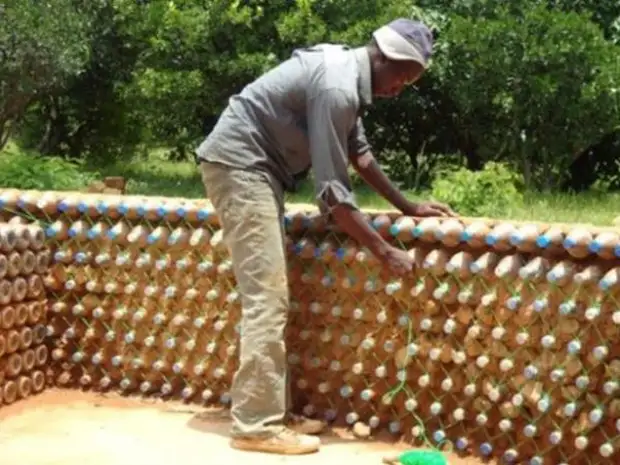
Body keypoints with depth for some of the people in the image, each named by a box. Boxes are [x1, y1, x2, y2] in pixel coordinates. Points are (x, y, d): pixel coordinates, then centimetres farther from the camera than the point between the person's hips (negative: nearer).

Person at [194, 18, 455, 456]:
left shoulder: (347, 71, 7)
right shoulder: (338, 86, -24)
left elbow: (360, 152, 19)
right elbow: (333, 192, -24)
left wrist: (408, 206, 19)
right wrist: (386, 252, -17)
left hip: (257, 167, 10)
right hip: (239, 164, -10)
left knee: (273, 297, 9)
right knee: (267, 297, -12)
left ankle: (273, 412, 14)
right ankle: (256, 424, -8)